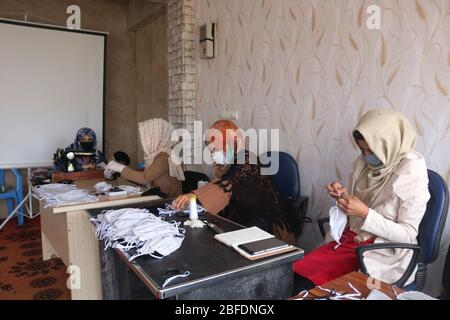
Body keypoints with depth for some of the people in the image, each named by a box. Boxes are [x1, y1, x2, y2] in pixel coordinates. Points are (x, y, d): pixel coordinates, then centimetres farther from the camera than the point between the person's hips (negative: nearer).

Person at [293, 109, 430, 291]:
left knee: (306, 285, -19)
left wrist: (365, 214, -24)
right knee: (293, 274, -12)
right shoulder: (364, 162, 3)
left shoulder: (412, 174, -16)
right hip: (350, 239, 6)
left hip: (383, 254, -6)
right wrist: (343, 196, -9)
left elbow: (408, 235, -14)